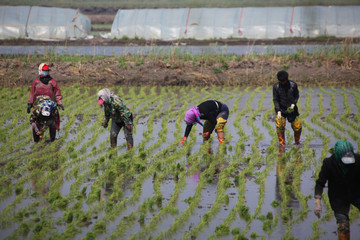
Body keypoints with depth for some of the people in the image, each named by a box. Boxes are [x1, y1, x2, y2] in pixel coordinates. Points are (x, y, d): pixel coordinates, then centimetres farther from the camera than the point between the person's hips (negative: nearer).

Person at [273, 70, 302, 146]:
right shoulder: (276, 87, -10)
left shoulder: (293, 85, -8)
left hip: (292, 108, 1)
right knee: (280, 126, -15)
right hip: (281, 109, -1)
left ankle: (297, 142, 26)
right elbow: (275, 99, -6)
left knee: (297, 127, 0)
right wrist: (278, 111, -16)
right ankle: (282, 144, -1)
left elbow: (296, 96, 5)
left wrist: (293, 104, -13)